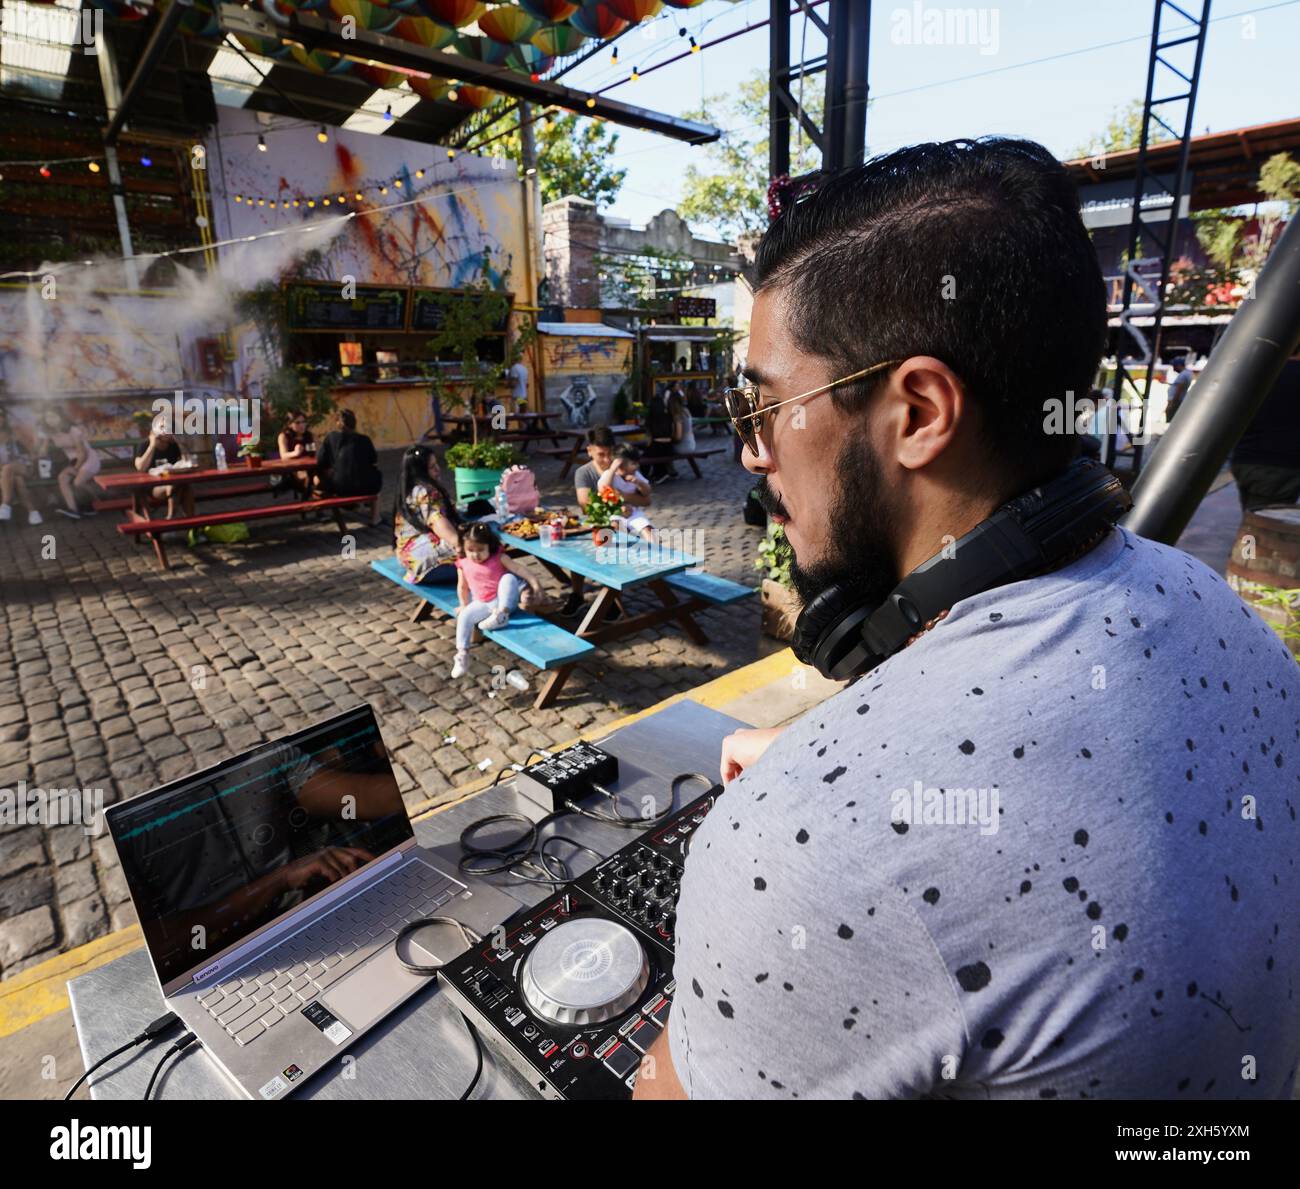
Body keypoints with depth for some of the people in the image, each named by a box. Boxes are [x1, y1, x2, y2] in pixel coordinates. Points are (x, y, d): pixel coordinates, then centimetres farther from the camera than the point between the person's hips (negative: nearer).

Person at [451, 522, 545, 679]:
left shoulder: (499, 557, -5)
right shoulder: (463, 564, 2)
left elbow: (517, 569, -10)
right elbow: (462, 586, 12)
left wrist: (533, 581, -19)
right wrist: (464, 604, 6)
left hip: (504, 600, -2)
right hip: (482, 604, 3)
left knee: (509, 578, -29)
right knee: (464, 616, -22)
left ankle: (502, 614, -28)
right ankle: (462, 654, -22)